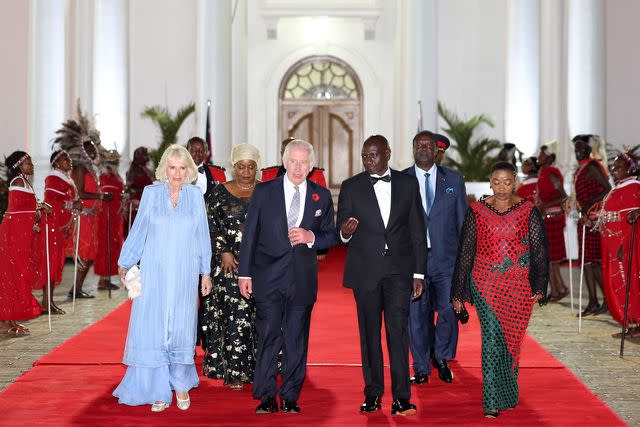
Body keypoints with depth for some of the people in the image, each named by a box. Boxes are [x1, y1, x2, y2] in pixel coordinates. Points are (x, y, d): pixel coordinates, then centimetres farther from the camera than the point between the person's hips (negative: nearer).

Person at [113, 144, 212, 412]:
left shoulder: (195, 195, 3)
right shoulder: (151, 193, 1)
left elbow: (202, 236, 8)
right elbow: (138, 231, 8)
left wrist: (205, 272, 8)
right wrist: (124, 265, 10)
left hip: (184, 274, 1)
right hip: (154, 272, 0)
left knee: (181, 329, 5)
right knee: (153, 328, -1)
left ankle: (181, 385, 22)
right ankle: (159, 390, 9)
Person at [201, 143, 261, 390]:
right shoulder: (220, 193, 4)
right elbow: (211, 226, 2)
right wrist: (224, 252, -8)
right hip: (230, 263, -1)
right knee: (235, 315, -4)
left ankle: (258, 369, 9)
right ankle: (234, 372, 2)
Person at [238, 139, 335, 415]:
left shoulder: (322, 196, 7)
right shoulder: (264, 192, 3)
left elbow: (330, 235, 11)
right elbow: (250, 234, 4)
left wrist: (311, 237, -11)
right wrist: (245, 273, 0)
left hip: (303, 278, 1)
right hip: (268, 277, -1)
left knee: (297, 340, 6)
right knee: (268, 336, -2)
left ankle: (290, 397, 17)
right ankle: (267, 397, 9)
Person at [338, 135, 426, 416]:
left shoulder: (408, 185, 6)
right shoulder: (350, 187, 5)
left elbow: (417, 231, 7)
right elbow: (342, 234, 5)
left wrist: (419, 273, 2)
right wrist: (346, 232, -20)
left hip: (399, 270, -1)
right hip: (365, 271, 1)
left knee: (398, 331, -7)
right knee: (370, 332, 6)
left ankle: (401, 398, -4)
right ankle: (373, 394, 15)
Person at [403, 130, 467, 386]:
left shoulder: (454, 180, 8)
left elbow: (463, 221, 9)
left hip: (446, 258, 1)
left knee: (448, 310, -3)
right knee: (417, 315, 5)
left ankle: (441, 358, 23)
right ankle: (422, 368, 20)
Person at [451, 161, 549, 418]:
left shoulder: (528, 211, 3)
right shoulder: (477, 211, 3)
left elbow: (540, 249, 4)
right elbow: (465, 251, 5)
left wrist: (539, 286, -3)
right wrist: (459, 293, 5)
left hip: (519, 286, 1)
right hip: (484, 283, -1)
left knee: (512, 338, 10)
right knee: (492, 337, -10)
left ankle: (507, 392, 30)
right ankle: (492, 401, -7)